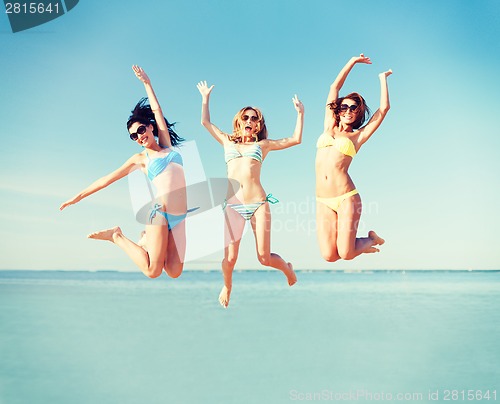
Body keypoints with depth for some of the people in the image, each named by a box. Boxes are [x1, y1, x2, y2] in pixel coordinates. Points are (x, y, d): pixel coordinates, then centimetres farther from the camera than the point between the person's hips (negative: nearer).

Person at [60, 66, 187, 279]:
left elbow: (156, 110, 22)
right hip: (160, 212, -4)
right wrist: (77, 197, 12)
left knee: (174, 272, -4)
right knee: (152, 271, -14)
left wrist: (147, 83, 24)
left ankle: (149, 239, 21)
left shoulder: (166, 145, 18)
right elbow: (107, 179, 12)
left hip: (180, 217, 4)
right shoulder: (140, 159, 10)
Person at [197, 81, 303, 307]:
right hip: (233, 205, 1)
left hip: (258, 204, -1)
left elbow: (296, 139, 13)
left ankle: (287, 269, 32)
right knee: (229, 257, -3)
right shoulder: (227, 141, 19)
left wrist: (300, 113, 15)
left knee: (264, 258, -2)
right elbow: (205, 122, 26)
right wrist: (206, 97, 32)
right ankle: (227, 287, 29)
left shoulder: (262, 145, 15)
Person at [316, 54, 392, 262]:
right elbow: (334, 87, 21)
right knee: (329, 256, -5)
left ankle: (371, 239, 24)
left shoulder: (358, 136, 9)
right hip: (323, 201, 3)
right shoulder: (329, 127, 17)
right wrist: (352, 62, 23)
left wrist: (383, 78, 21)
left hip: (346, 198, -3)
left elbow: (384, 108, 8)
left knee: (346, 254, -8)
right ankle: (353, 242, 28)